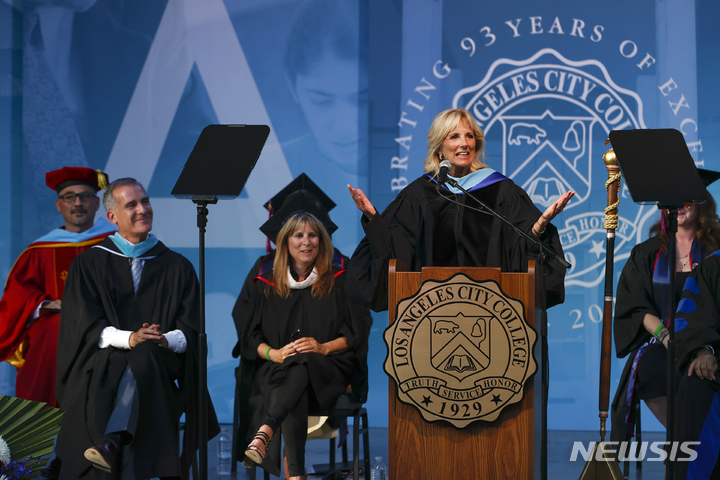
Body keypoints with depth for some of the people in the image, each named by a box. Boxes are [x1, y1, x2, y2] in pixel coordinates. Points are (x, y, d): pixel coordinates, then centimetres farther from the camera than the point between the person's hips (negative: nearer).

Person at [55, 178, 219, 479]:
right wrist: (129, 338, -17)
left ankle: (111, 443, -53)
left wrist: (166, 340, -16)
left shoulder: (178, 268, 16)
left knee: (146, 355, -36)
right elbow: (85, 326, 1)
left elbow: (191, 332, 8)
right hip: (103, 366, 0)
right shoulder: (88, 264, 13)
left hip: (159, 365, 1)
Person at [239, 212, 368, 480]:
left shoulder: (338, 282, 10)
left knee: (301, 362, -39)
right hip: (280, 369, 2)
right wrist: (273, 353, -10)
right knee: (295, 395, -37)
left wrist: (324, 347, -12)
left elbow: (356, 334, 7)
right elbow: (251, 338, 12)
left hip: (328, 369, -1)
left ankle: (263, 434, -60)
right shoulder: (267, 285, 14)